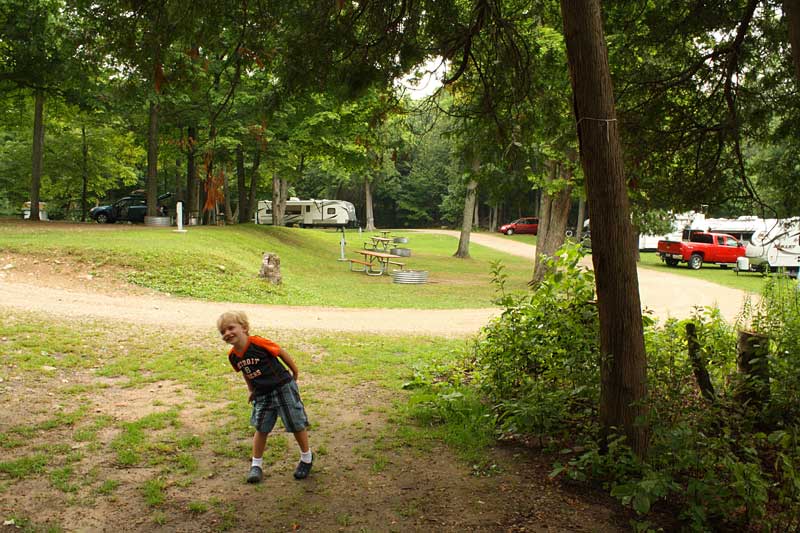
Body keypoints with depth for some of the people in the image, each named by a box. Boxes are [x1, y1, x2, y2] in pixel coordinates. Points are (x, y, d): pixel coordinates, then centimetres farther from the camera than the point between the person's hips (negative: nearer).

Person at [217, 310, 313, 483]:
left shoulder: (258, 343, -24)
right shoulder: (233, 356, -4)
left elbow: (281, 353, -12)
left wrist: (295, 372, -2)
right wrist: (252, 390, 17)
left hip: (283, 387, -5)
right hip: (262, 394, 5)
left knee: (297, 424, 6)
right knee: (261, 428, 7)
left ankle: (307, 457, 27)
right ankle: (256, 465, 23)